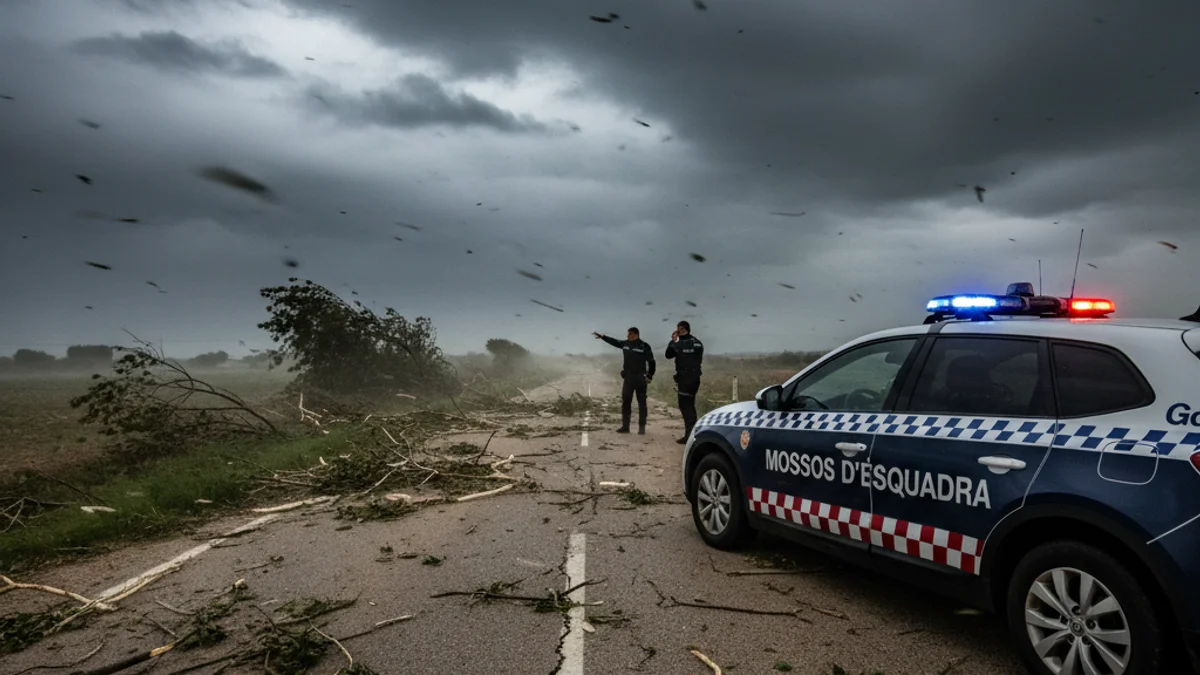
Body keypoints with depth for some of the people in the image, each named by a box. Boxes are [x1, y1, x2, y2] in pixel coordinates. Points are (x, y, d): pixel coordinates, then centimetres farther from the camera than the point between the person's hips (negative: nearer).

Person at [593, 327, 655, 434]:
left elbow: (651, 362, -7)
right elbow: (613, 341, 21)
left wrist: (649, 376, -9)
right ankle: (625, 426, 8)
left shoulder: (644, 346, -11)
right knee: (626, 401, 3)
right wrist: (602, 336, 24)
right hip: (628, 377, 5)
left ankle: (642, 427, 11)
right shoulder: (625, 344, 5)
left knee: (641, 402, 4)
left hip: (640, 378, -5)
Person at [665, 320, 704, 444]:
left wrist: (673, 341, 1)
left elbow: (668, 355, -5)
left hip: (685, 378, -8)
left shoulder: (680, 343, -14)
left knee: (685, 406, -6)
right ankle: (692, 433, 22)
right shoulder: (697, 343, 9)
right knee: (689, 406, 17)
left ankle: (689, 435, -10)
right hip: (694, 377, 8)